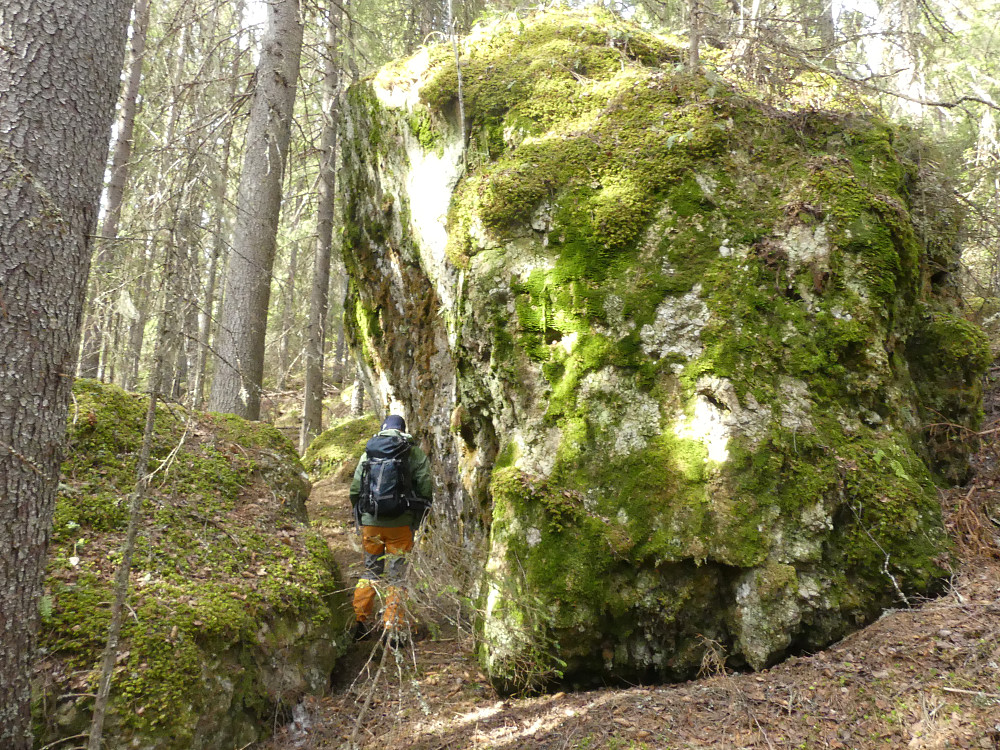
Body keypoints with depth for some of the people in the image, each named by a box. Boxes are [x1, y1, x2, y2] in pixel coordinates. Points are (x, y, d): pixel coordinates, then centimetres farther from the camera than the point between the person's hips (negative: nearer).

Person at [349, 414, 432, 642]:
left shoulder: (368, 453, 9)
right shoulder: (413, 453, 1)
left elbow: (354, 490, 8)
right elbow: (426, 488, -5)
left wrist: (360, 517, 19)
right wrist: (417, 519, 6)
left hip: (370, 522, 3)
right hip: (400, 523, -3)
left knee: (370, 570, 16)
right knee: (397, 576, 5)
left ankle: (360, 621, 14)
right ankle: (393, 629, 4)